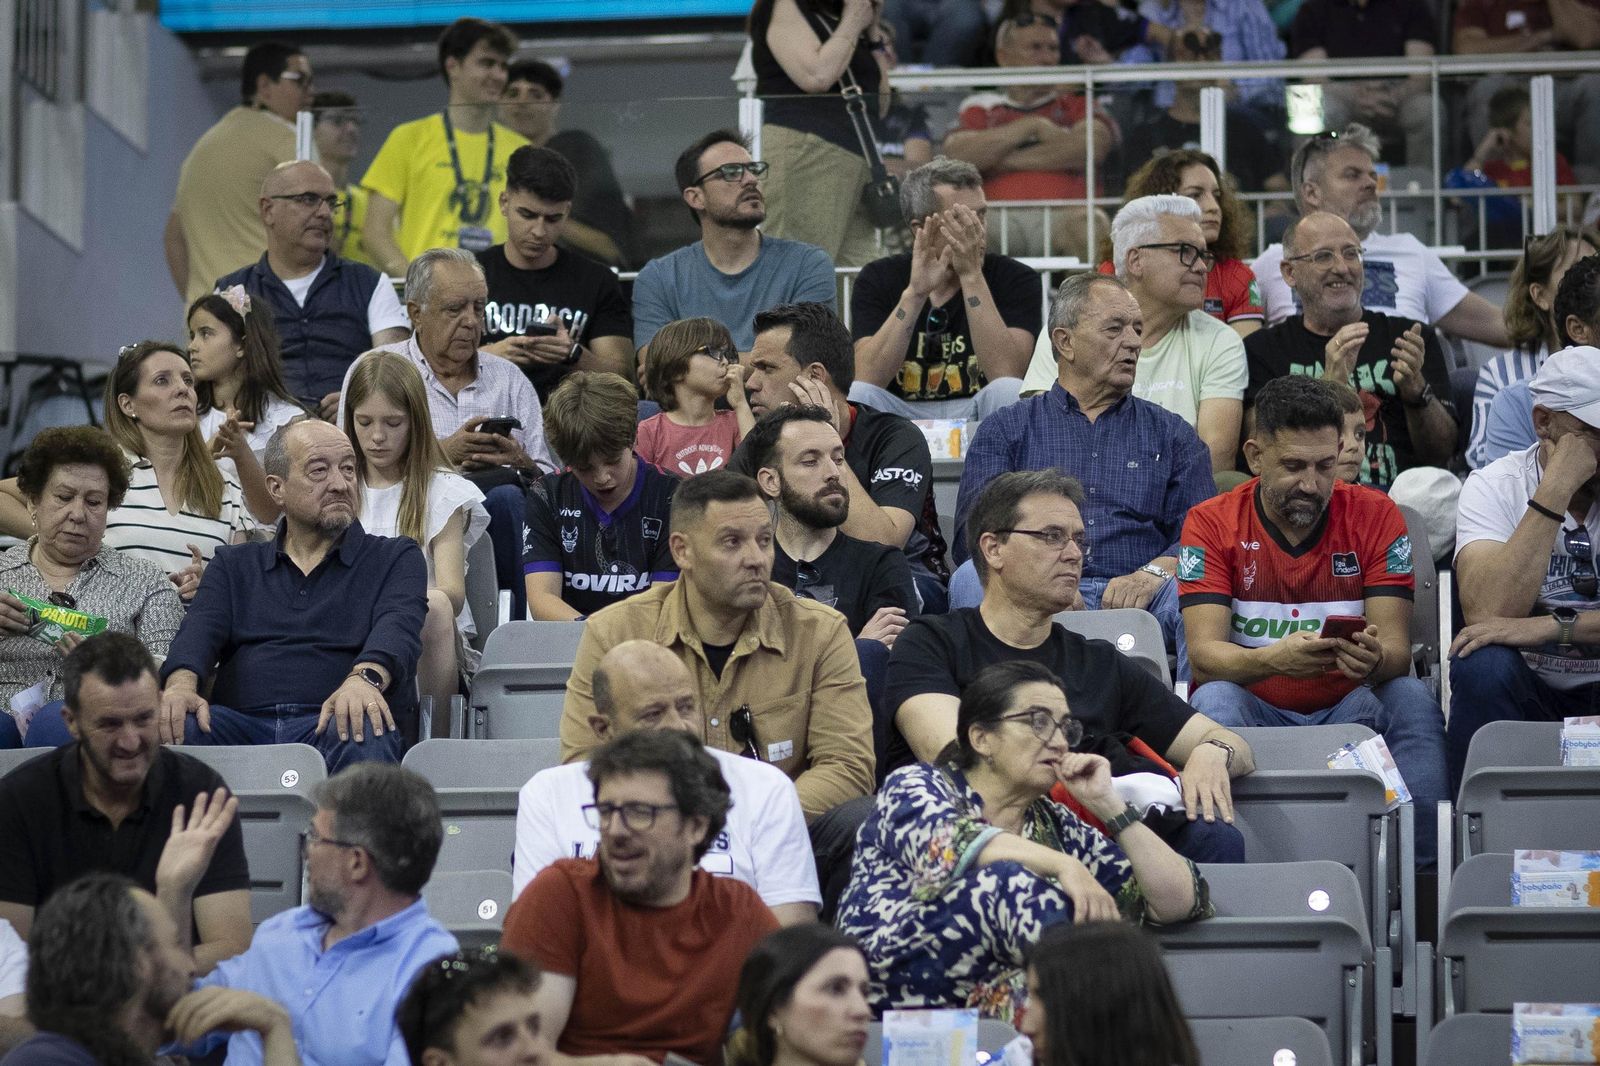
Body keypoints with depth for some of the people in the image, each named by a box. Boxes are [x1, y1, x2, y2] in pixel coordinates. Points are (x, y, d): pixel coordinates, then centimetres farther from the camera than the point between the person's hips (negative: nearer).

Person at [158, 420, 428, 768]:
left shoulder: (397, 558, 18)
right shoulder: (234, 566, 26)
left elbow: (397, 628, -4)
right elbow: (201, 630, 6)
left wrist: (365, 678, -30)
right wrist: (181, 684, -21)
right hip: (243, 723, 2)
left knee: (360, 734, -40)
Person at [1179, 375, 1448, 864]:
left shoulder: (1375, 516, 1)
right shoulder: (1212, 523, -2)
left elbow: (1397, 651, -8)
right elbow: (1203, 653, -13)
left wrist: (1374, 659, -34)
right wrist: (1272, 660, -36)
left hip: (1347, 709, 1)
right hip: (1253, 709, -1)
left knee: (1412, 699, -27)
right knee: (1214, 700, -32)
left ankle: (1421, 867, -27)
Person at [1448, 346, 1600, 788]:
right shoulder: (1495, 486, -6)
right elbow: (1487, 614, -24)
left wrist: (1551, 626, -30)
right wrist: (1556, 490, -24)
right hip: (1526, 688, 0)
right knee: (1481, 665, -33)